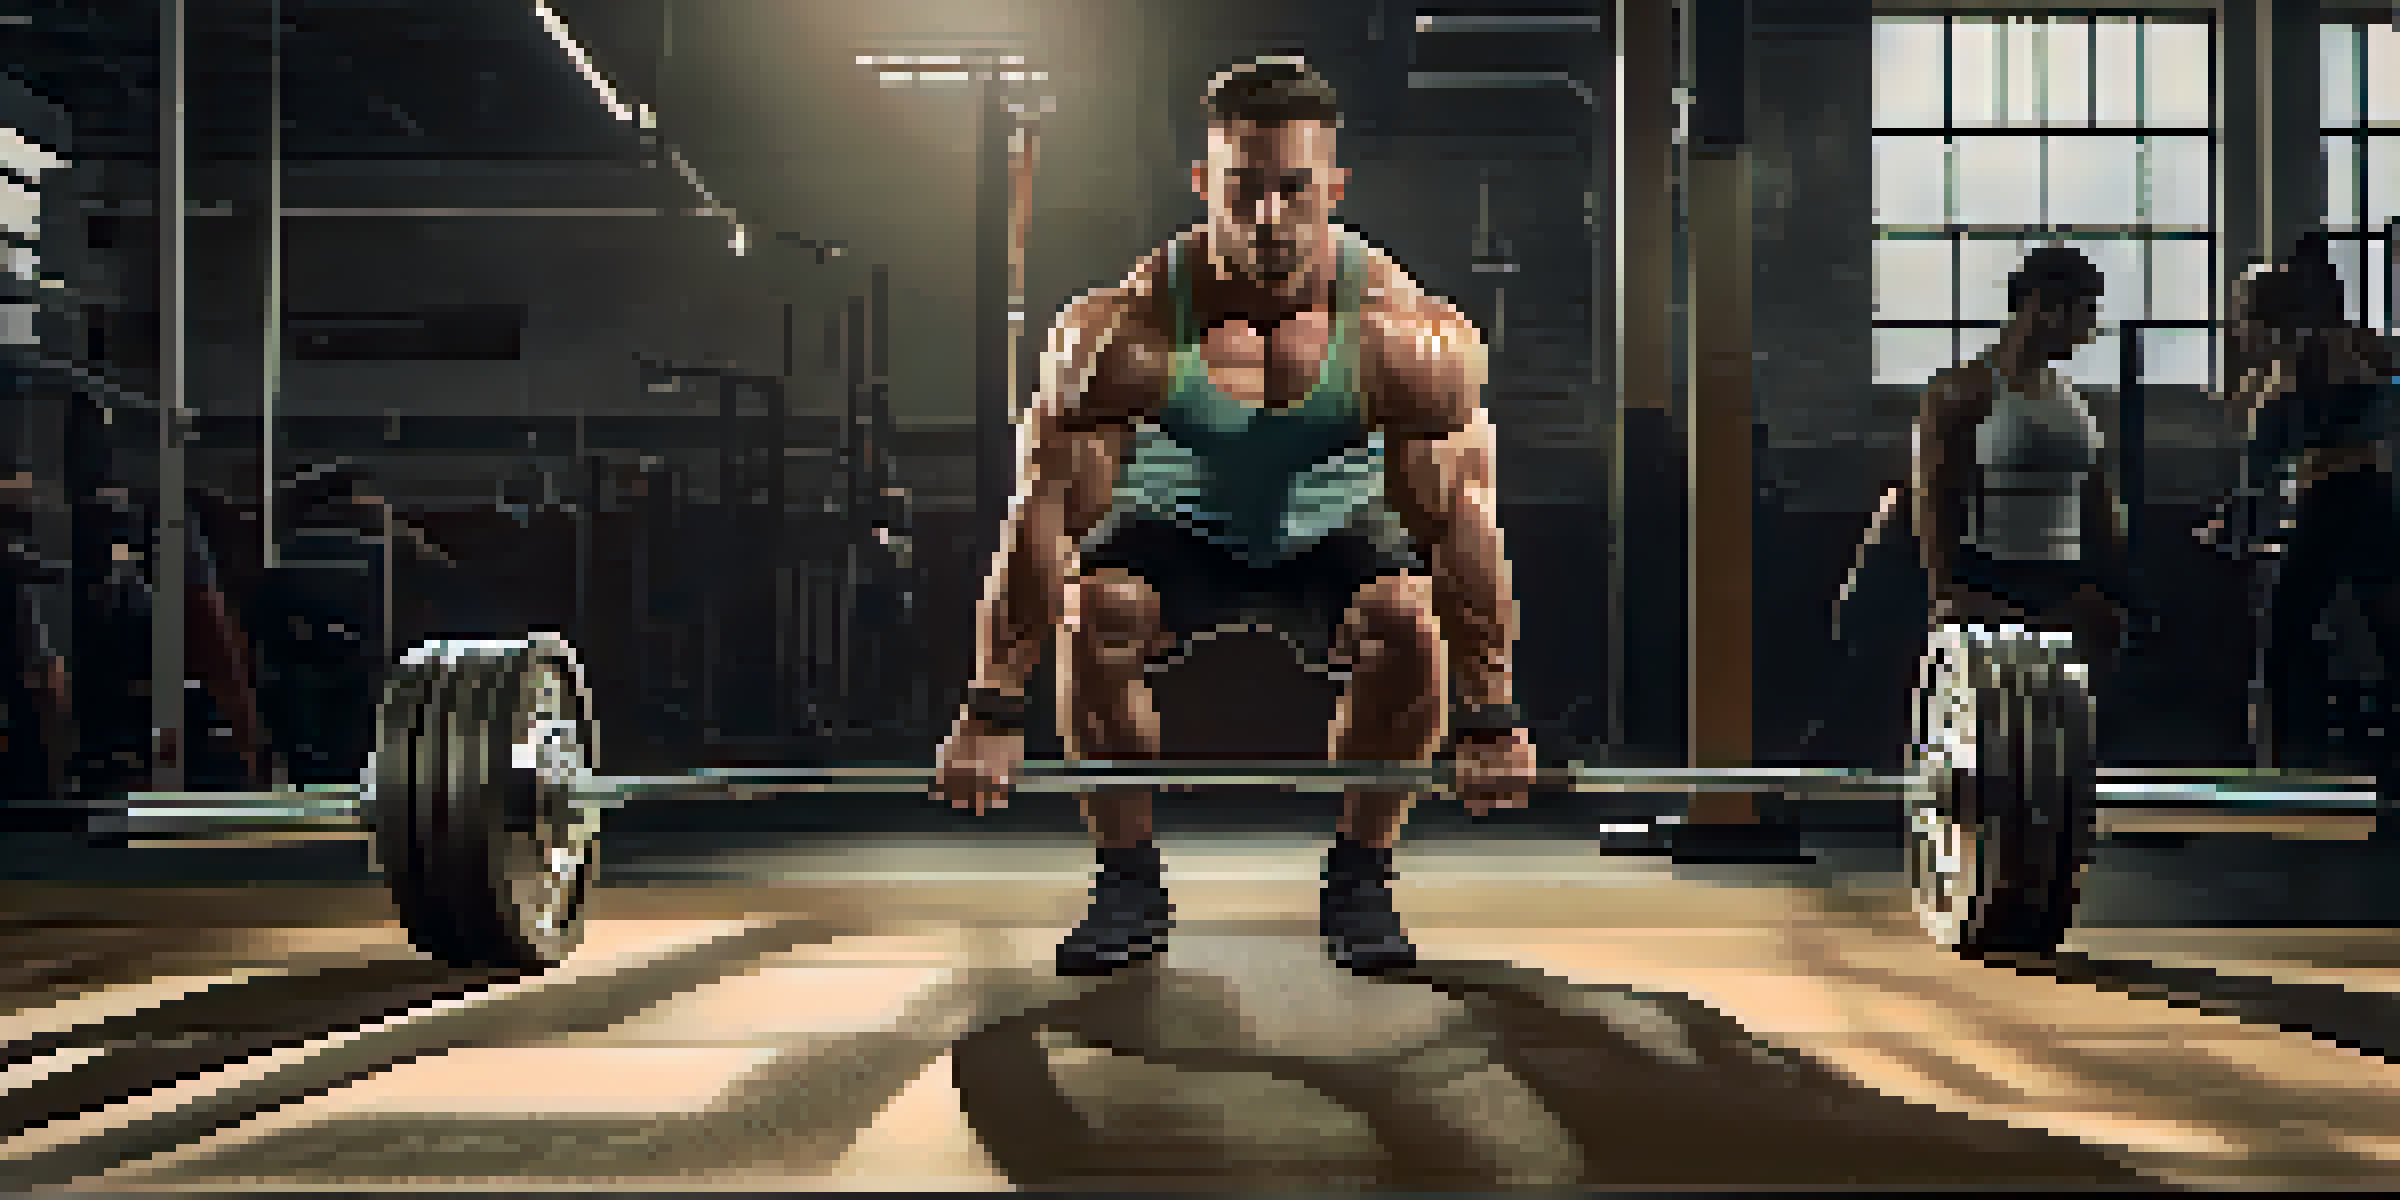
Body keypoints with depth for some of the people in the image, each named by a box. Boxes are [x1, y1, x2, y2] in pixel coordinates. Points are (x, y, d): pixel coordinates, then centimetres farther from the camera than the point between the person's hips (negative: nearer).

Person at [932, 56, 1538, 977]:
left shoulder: (1408, 337, -29)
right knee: (1094, 616, -30)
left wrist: (1492, 719, -25)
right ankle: (1129, 883, -9)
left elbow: (1457, 521, -24)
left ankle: (1358, 880, -7)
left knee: (1409, 619, -30)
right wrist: (993, 710, -28)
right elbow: (1048, 512, -27)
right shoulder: (1124, 330, -30)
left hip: (1331, 530, 0)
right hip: (1179, 527, 0)